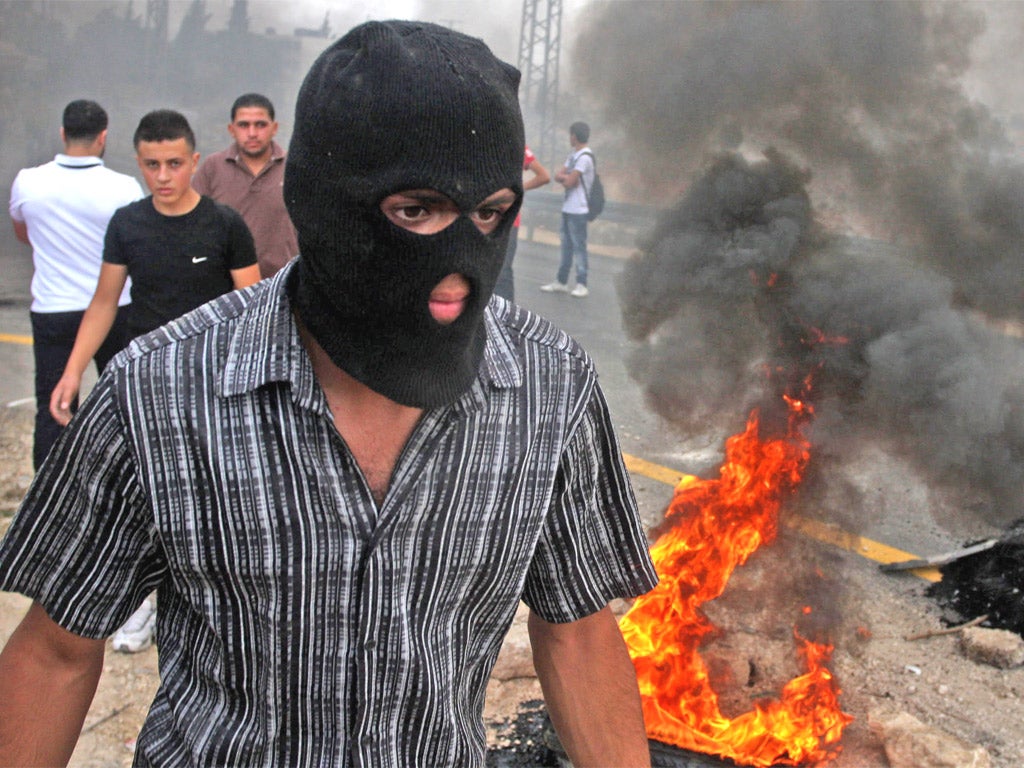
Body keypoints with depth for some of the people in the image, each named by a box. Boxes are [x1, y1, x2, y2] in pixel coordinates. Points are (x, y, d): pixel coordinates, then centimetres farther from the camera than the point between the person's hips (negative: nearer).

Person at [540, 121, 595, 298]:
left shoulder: (585, 157, -14)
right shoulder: (573, 155, 16)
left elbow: (569, 182, -18)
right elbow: (558, 175, 11)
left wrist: (563, 177, 2)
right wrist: (568, 177, -8)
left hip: (578, 210, -9)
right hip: (567, 208, 9)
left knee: (579, 246, -5)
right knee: (566, 245, 12)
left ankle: (581, 285, -1)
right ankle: (561, 282, 19)